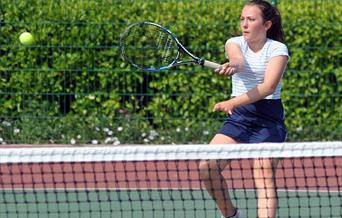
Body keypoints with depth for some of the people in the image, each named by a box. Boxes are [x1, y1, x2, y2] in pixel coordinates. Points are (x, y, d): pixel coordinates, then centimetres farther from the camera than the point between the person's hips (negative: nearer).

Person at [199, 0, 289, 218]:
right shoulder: (234, 43, 2)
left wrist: (233, 102, -33)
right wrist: (233, 65, -49)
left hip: (268, 118, -4)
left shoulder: (278, 49, -6)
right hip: (239, 116, 4)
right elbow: (239, 59, -23)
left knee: (264, 176, -18)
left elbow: (269, 86, -21)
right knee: (207, 166, -11)